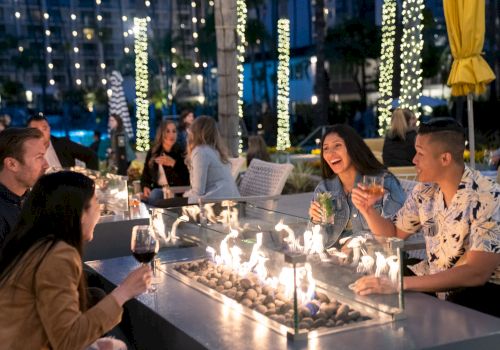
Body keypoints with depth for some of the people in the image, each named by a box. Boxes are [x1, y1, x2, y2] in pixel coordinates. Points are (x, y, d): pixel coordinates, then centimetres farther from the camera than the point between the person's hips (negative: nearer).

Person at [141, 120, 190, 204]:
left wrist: (173, 163, -21)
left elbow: (187, 177, -11)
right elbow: (145, 174, 14)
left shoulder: (181, 152, -2)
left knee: (154, 195, -31)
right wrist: (145, 187, -8)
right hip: (158, 189, 4)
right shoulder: (152, 152, 10)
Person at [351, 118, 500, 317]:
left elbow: (476, 274, -30)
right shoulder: (425, 191, 0)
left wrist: (401, 283, -36)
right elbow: (394, 235, 14)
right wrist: (367, 210, -7)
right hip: (434, 282, 7)